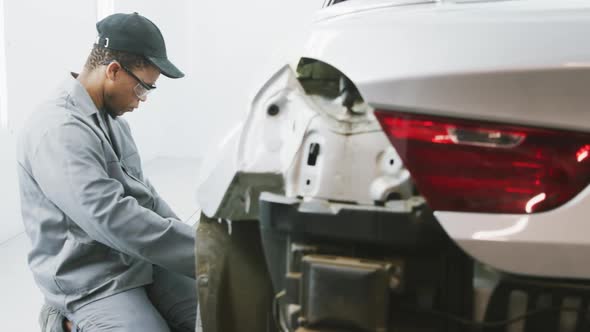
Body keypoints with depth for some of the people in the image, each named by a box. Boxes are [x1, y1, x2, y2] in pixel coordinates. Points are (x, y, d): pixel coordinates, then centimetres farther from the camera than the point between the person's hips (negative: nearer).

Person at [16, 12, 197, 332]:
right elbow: (113, 219, -28)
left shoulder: (110, 118, 9)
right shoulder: (58, 130, -21)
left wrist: (188, 240, 1)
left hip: (141, 263, 8)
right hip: (90, 284, -8)